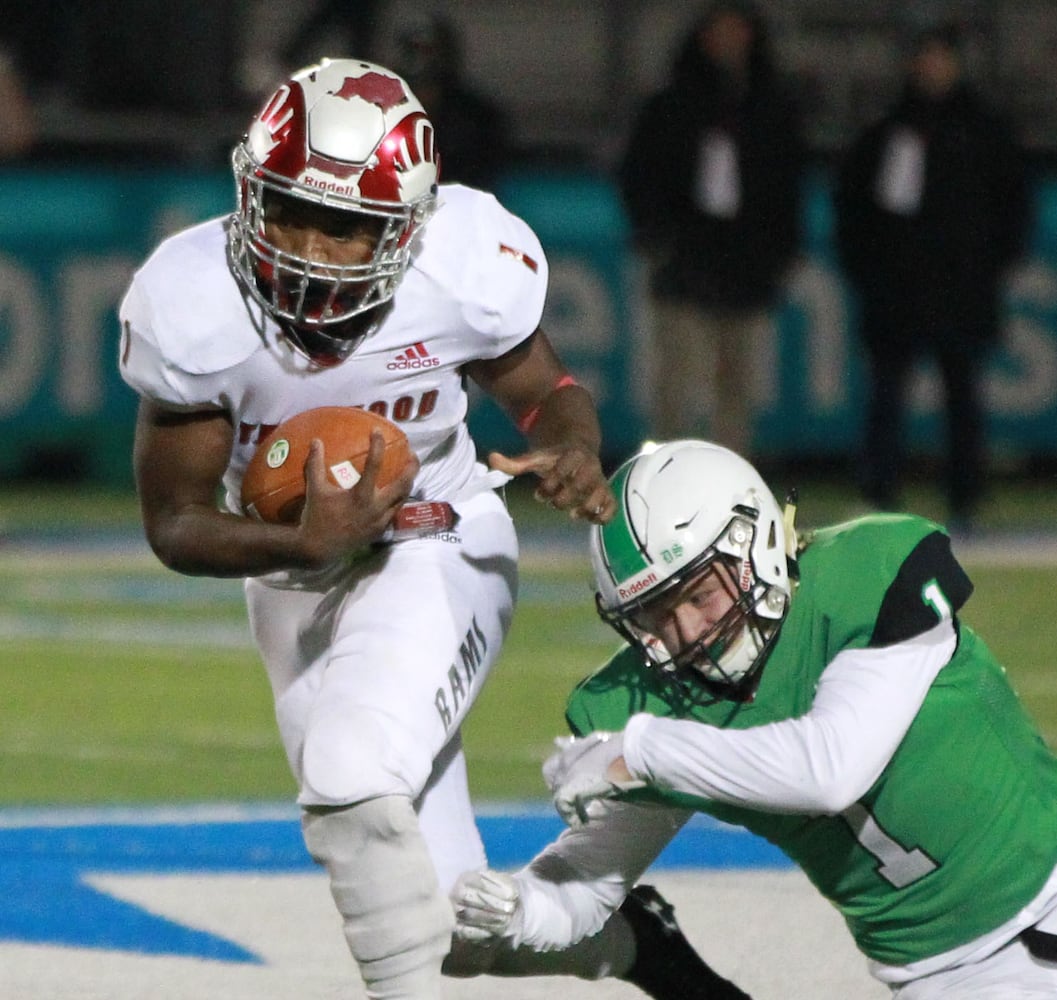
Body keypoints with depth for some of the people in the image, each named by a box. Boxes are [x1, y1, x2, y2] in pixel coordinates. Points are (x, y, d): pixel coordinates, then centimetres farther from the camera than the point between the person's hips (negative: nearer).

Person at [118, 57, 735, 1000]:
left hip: (439, 548, -2)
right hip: (297, 570, 2)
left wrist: (573, 456, -28)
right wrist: (307, 543, -35)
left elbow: (546, 391, -5)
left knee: (352, 772, -31)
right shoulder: (191, 306, -25)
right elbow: (175, 523, -17)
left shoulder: (466, 268, -25)